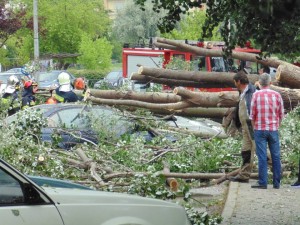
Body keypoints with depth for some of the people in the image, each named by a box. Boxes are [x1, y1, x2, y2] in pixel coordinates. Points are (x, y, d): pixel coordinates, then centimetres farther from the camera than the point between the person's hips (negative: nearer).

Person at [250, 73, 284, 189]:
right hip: (273, 129, 2)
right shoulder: (277, 95, -1)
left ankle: (263, 182, -2)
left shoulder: (256, 95, -6)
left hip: (260, 129, -2)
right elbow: (281, 114, 4)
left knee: (262, 157, -1)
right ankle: (276, 183, 10)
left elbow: (252, 114, -3)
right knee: (276, 156, 8)